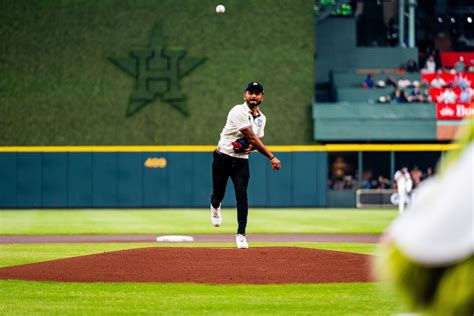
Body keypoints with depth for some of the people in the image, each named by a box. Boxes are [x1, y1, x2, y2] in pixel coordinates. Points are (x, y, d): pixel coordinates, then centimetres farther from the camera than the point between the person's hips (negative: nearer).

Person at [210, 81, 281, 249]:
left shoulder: (261, 118, 7)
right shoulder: (239, 111, -17)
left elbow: (257, 140, 14)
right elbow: (251, 137, -22)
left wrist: (250, 147, -13)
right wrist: (272, 157, -23)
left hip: (241, 160, 4)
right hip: (223, 158, -4)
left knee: (242, 196, -11)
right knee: (218, 193, 7)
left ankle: (241, 234, -6)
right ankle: (215, 207, 45)